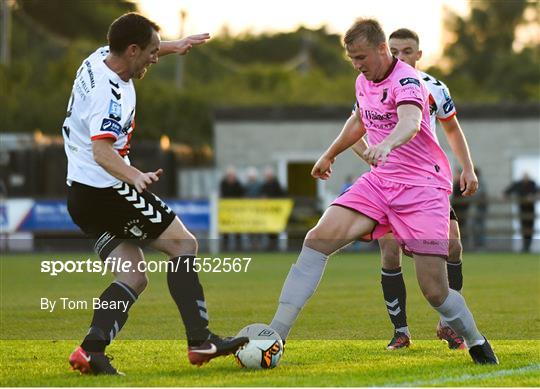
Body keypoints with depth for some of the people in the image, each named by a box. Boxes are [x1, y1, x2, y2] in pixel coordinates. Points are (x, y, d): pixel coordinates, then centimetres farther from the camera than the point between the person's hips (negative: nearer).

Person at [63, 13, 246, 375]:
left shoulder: (102, 57, 5)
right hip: (106, 190, -10)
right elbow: (102, 152, -37)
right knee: (183, 243, -3)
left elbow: (141, 51, 31)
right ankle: (200, 340, -7)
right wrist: (136, 177, -51)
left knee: (134, 277, 5)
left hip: (80, 195, 10)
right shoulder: (109, 93, -23)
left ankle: (92, 350, -12)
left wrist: (174, 45, 34)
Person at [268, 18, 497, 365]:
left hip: (423, 187, -6)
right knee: (319, 239, -16)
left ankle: (477, 345, 18)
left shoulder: (406, 80, -17)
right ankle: (275, 334, -19)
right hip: (380, 180, 7)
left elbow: (410, 122, -39)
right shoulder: (364, 82, 8)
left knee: (435, 291, -11)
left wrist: (386, 144, -60)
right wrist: (330, 155, 39)